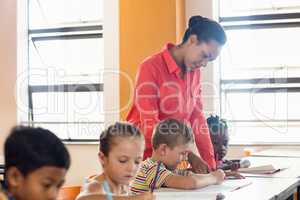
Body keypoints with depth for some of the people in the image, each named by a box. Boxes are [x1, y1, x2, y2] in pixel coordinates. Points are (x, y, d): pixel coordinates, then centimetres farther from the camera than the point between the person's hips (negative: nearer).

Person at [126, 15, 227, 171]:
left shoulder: (194, 72, 6)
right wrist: (189, 156, -23)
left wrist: (211, 165, -4)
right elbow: (150, 126, -19)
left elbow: (197, 119, 4)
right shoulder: (151, 67, -15)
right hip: (142, 155, -6)